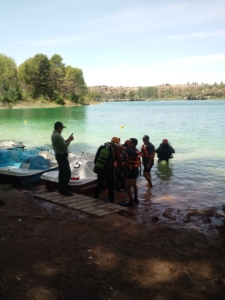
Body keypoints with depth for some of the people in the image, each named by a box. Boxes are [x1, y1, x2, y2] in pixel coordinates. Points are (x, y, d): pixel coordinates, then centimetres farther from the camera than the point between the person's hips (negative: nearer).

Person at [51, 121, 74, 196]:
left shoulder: (53, 135, 11)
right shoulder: (57, 136, -22)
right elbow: (65, 146, -22)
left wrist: (68, 139, 7)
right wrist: (69, 140, -7)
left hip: (59, 155, 11)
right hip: (62, 156, -11)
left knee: (62, 172, 17)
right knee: (67, 173, -7)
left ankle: (60, 188, 24)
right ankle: (64, 190, -4)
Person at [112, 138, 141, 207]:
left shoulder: (131, 151, -24)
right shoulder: (136, 151, 7)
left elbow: (121, 147, -29)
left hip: (131, 171, -10)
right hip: (135, 170, 10)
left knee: (128, 187, -1)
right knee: (134, 185, 24)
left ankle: (131, 202, 6)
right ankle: (135, 198, 38)